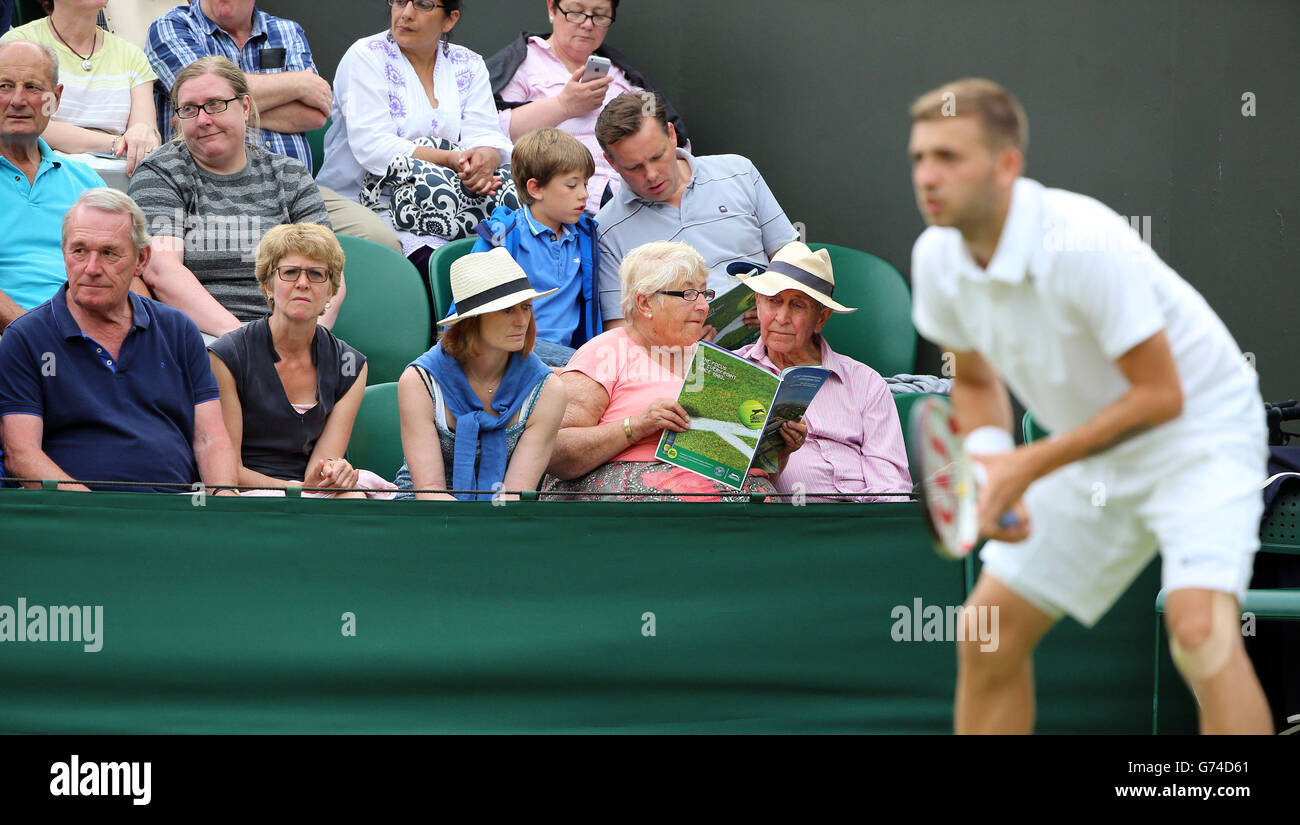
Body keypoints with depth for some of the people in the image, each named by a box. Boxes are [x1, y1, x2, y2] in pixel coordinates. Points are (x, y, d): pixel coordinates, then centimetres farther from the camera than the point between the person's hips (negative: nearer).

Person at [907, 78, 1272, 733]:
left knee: (1198, 626, -29)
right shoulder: (937, 257, -8)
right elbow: (976, 380, 9)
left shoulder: (1082, 245, -30)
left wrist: (1029, 467, -25)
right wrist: (988, 463, -11)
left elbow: (1160, 395, -25)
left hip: (1199, 436, -8)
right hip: (1094, 457, 8)